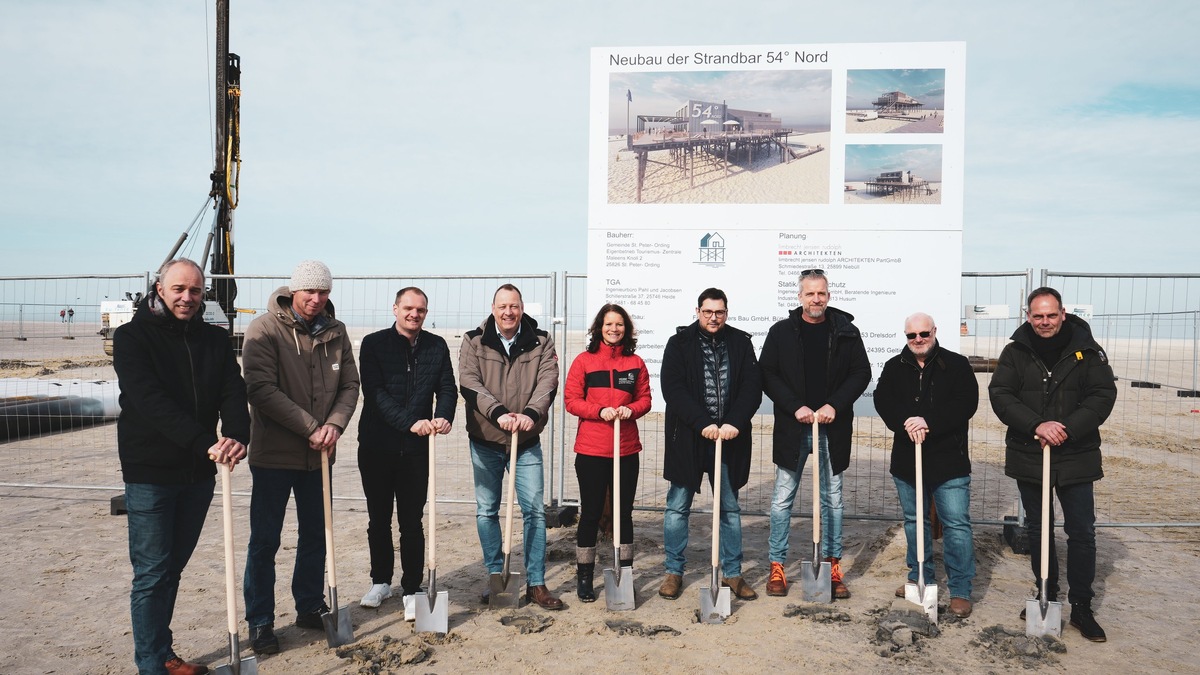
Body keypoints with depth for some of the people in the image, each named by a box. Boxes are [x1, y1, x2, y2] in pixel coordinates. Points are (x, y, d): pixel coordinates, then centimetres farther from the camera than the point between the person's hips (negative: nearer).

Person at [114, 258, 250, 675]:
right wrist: (204, 442, -32)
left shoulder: (215, 340, 6)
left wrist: (237, 436, -26)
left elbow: (234, 392, -5)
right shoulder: (133, 337, -8)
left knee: (172, 567, 16)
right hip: (150, 472, -5)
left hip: (198, 473, 5)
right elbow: (151, 400, -22)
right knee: (152, 573, 1)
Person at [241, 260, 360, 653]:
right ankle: (260, 622, 18)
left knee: (315, 535, 16)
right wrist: (311, 427, -22)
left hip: (318, 455, 5)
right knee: (265, 541, 4)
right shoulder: (265, 329, -12)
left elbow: (349, 385, 3)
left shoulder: (335, 332, 3)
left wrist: (335, 424, -15)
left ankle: (310, 607, 32)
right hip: (274, 454, -5)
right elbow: (262, 389, -20)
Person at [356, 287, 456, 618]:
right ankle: (380, 581, 31)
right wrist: (410, 422, -24)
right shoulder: (374, 343, -3)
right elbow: (375, 393, -13)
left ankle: (411, 590, 15)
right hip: (376, 445, 0)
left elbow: (448, 388, 2)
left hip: (416, 448, 1)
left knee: (411, 523, 4)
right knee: (379, 519, 14)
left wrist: (443, 417, -20)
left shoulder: (437, 346, 6)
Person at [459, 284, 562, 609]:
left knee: (535, 509, 0)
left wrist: (532, 414, -28)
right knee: (486, 511, 9)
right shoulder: (474, 342, -2)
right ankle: (495, 577, 24)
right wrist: (498, 413, -27)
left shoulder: (541, 342, 1)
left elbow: (548, 381, -10)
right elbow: (469, 383, -13)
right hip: (485, 441, 0)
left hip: (527, 442, 0)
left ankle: (536, 583, 11)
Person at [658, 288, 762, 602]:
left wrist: (735, 423, -16)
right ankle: (673, 572, 19)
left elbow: (753, 386, -2)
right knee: (677, 507, 6)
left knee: (730, 508, 11)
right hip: (688, 438, -2)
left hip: (730, 438, 2)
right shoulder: (679, 343, -2)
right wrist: (703, 424, -20)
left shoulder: (741, 343, 5)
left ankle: (732, 574, 23)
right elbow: (673, 388, -11)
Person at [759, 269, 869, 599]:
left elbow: (862, 373, 2)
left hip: (833, 428, 1)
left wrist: (835, 405, -11)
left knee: (832, 499, 10)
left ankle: (832, 566, 21)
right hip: (792, 426, -1)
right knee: (782, 498, 3)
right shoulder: (781, 331, 0)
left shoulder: (846, 331, 2)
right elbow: (768, 376, -2)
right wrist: (795, 407, -13)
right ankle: (777, 567, 13)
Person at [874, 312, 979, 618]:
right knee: (914, 521, 15)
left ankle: (961, 591, 5)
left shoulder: (957, 365, -2)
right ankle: (920, 578, 30)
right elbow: (882, 401, -3)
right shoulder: (894, 367, 7)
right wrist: (905, 423, -21)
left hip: (948, 459, -4)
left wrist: (929, 422, -22)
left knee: (957, 524, -4)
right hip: (906, 460, 4)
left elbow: (966, 404, -12)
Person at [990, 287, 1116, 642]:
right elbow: (1000, 395, -9)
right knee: (1038, 530, 13)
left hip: (1075, 457, -1)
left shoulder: (1087, 350, -3)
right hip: (1028, 456, 1)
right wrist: (1037, 425, -23)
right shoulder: (1015, 352, -1)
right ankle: (1046, 597, 28)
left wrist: (1067, 428, -21)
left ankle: (1081, 607, 17)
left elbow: (1103, 395, -9)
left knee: (1082, 533, 4)